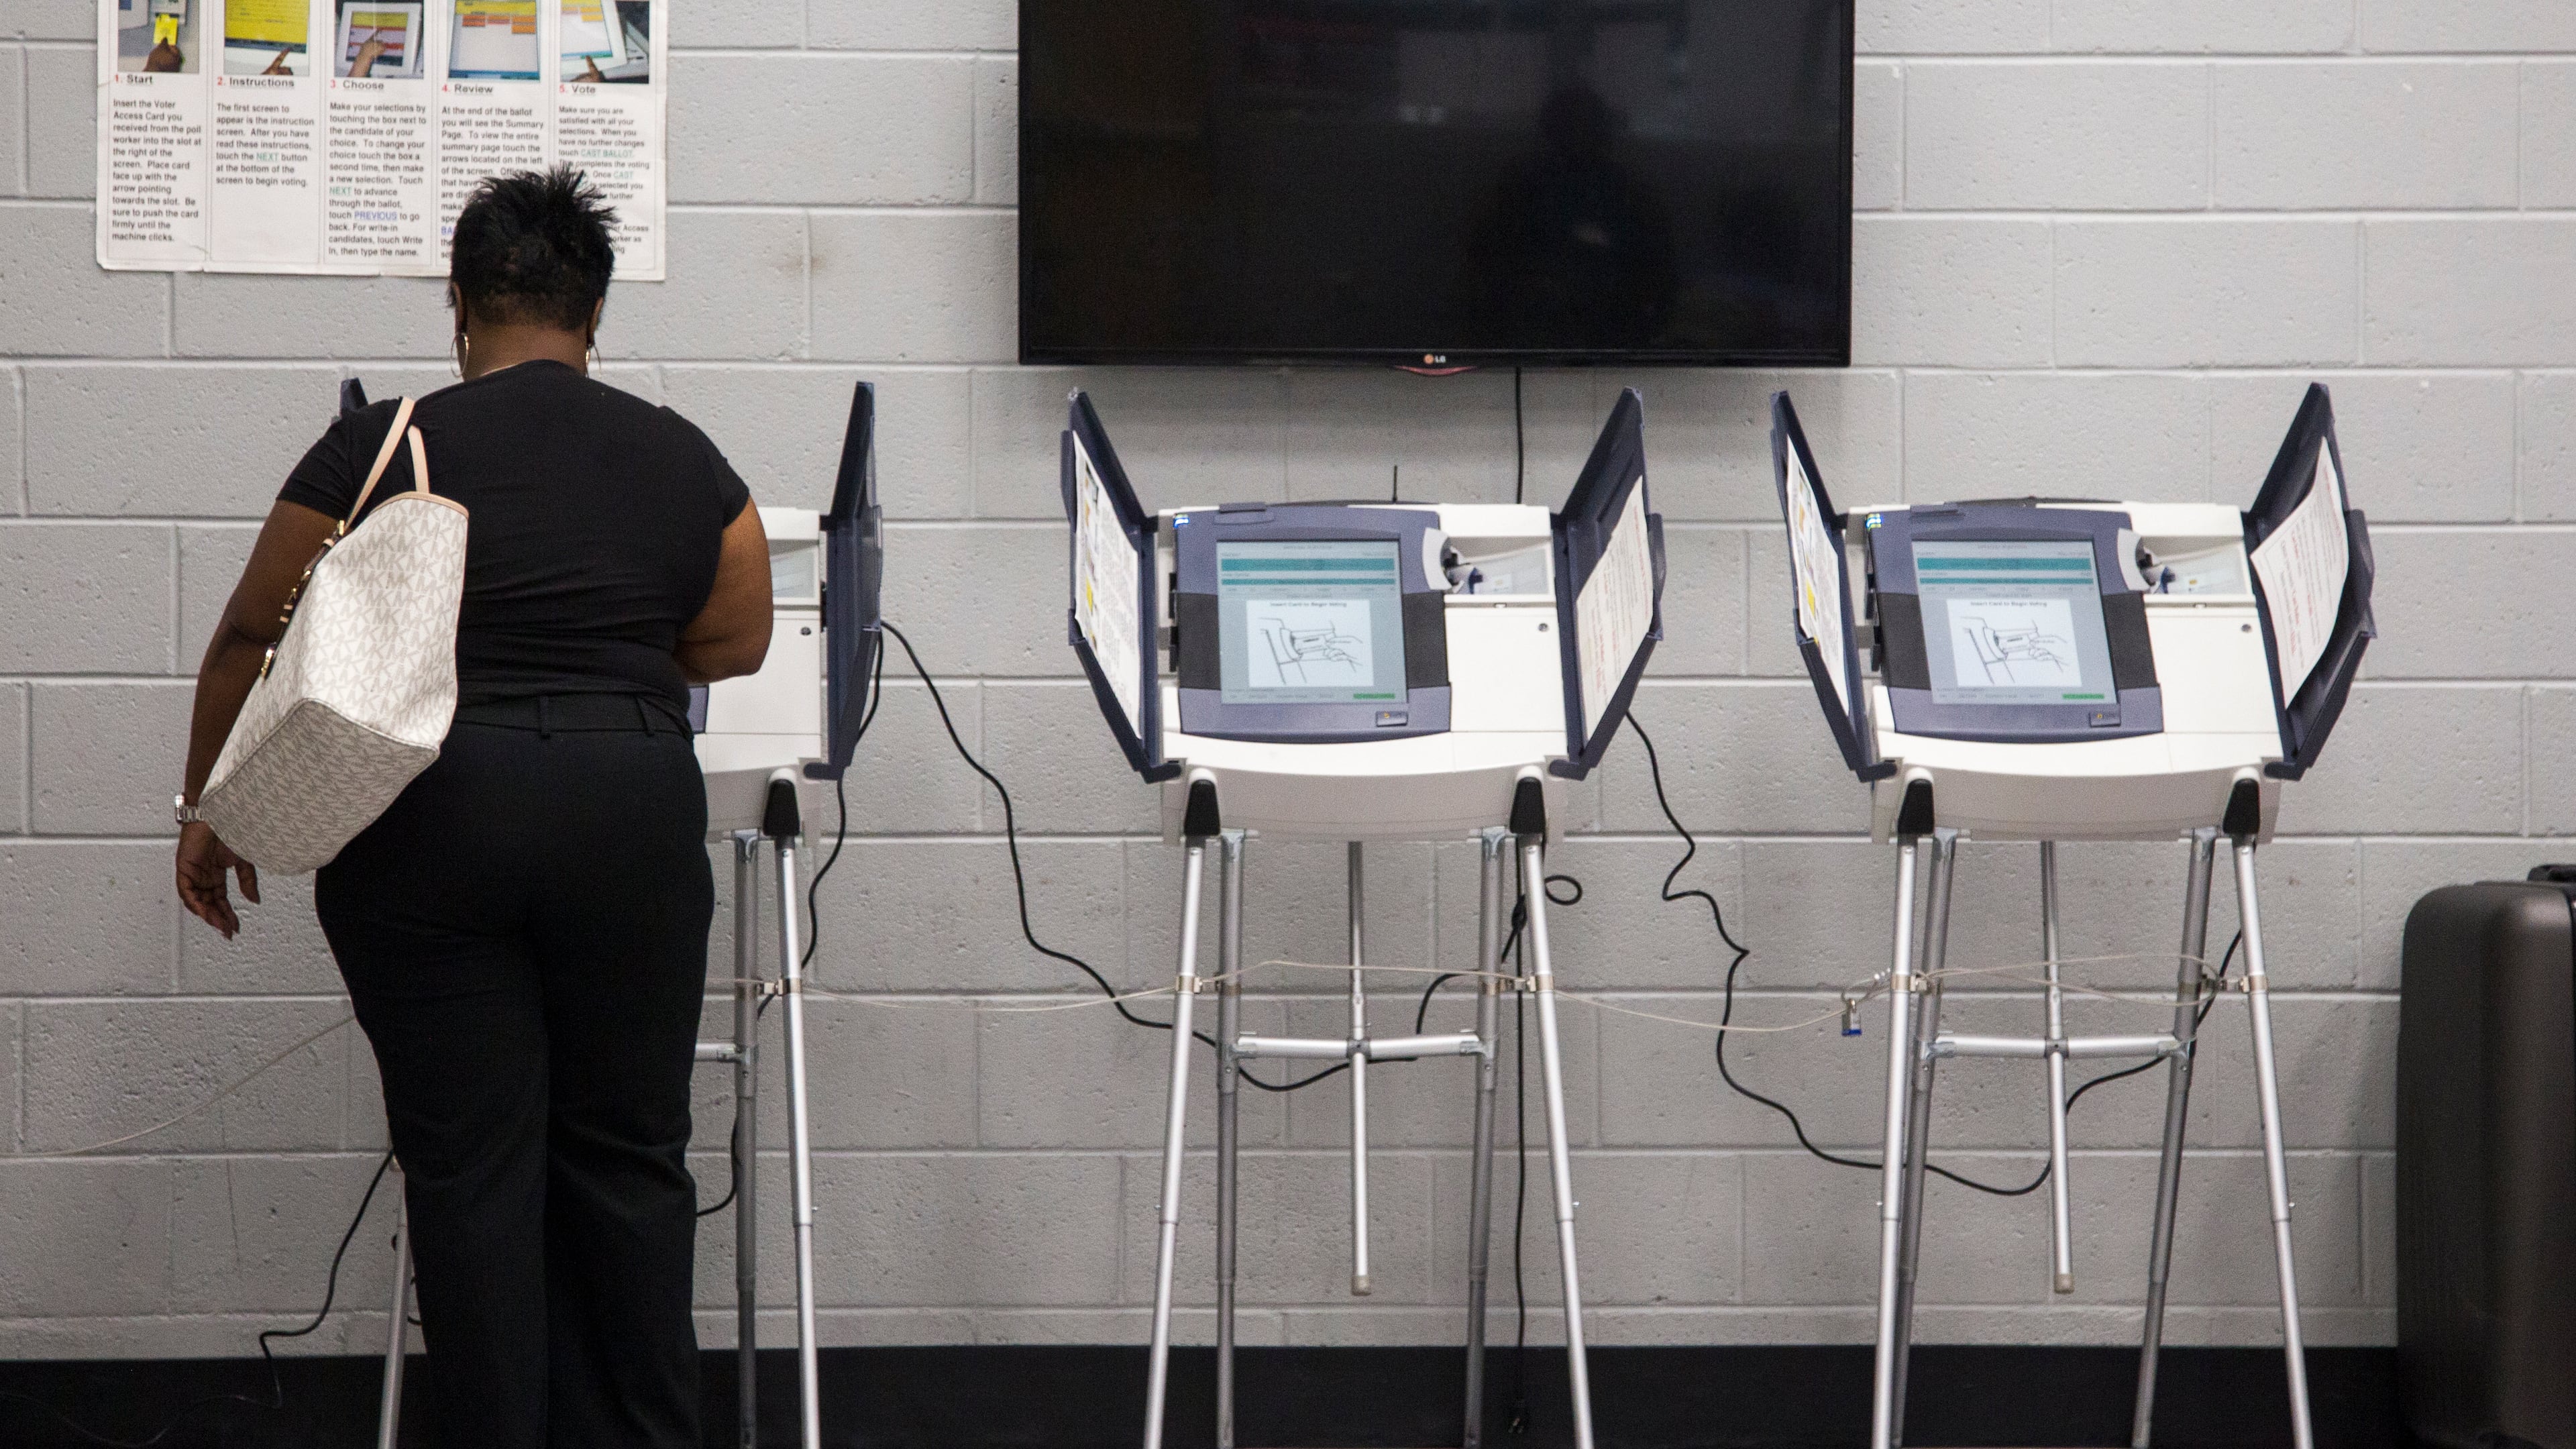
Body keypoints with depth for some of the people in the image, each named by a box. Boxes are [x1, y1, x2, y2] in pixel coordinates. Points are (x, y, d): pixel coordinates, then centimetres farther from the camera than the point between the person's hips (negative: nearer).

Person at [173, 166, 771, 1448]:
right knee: (627, 1154, 10)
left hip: (427, 825, -2)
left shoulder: (379, 449, 0)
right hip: (632, 816, 2)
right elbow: (735, 647, 16)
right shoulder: (683, 460, 6)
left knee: (469, 1162, 3)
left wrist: (207, 810, 17)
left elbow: (253, 642, 5)